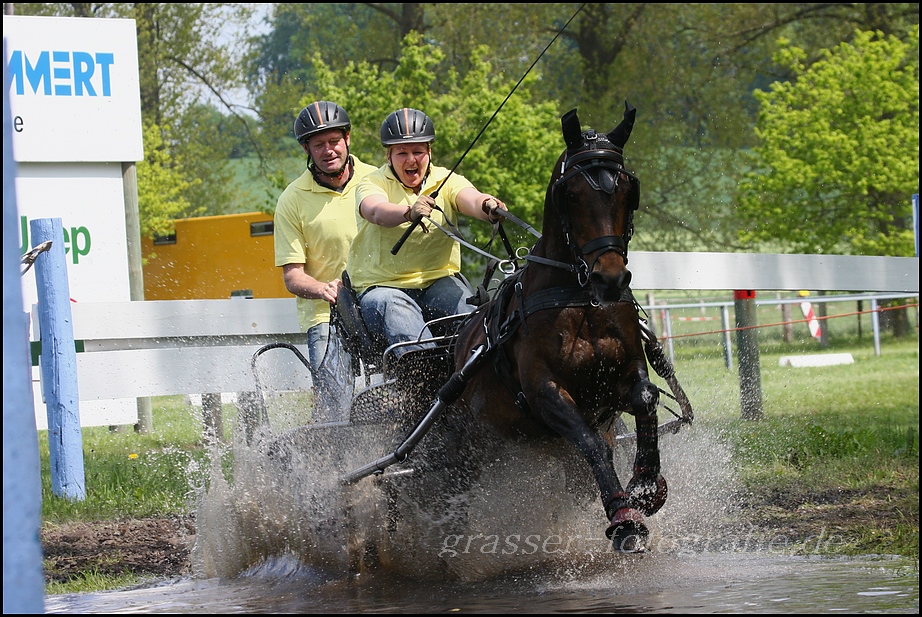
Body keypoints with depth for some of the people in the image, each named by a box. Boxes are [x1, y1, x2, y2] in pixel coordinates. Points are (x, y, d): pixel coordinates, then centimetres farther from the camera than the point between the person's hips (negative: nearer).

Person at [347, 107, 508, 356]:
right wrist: (410, 212, -47)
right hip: (383, 286, -3)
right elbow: (377, 212, -24)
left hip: (440, 282, 3)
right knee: (393, 308, -35)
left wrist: (487, 207, -42)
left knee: (465, 303, -29)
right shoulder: (373, 184, 0)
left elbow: (470, 199, -16)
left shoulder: (446, 181, 7)